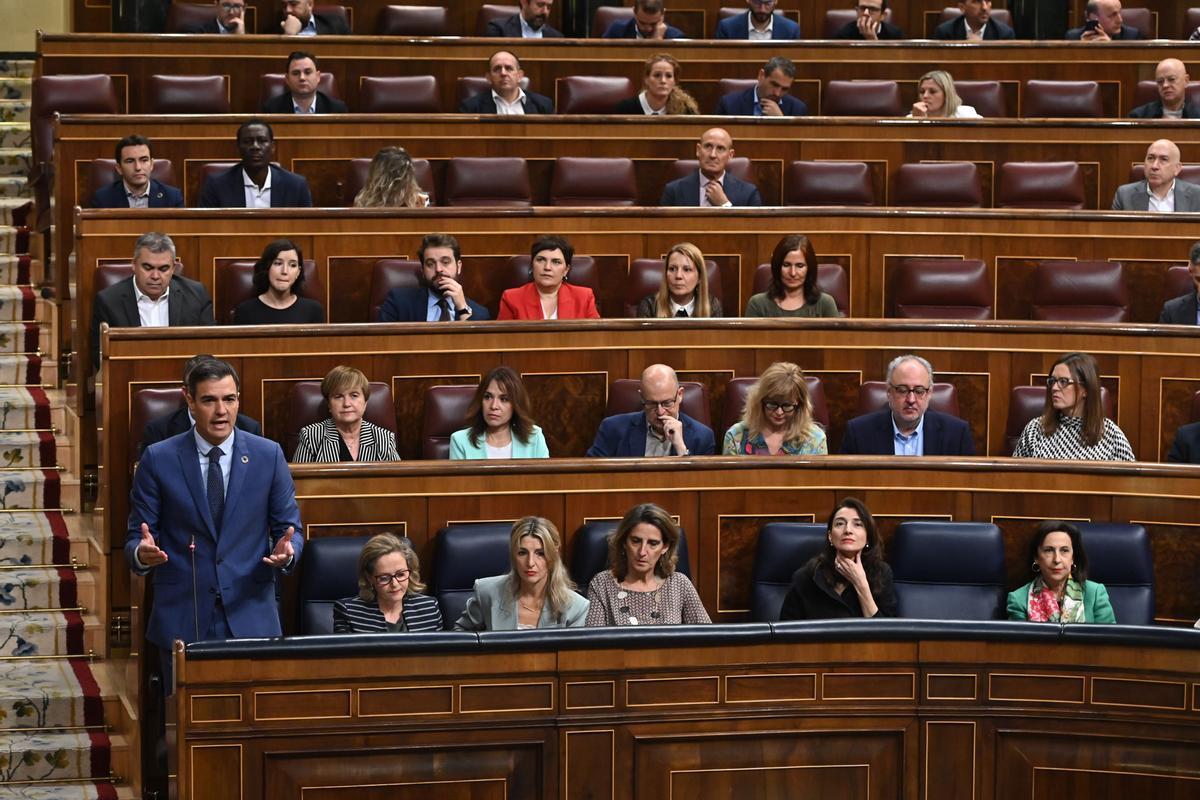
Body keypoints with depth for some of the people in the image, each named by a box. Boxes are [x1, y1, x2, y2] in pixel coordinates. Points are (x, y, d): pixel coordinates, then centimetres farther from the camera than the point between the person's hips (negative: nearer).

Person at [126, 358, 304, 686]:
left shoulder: (268, 455, 3)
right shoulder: (158, 459, 0)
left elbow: (289, 527, 8)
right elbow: (136, 535, 3)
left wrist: (286, 550, -14)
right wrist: (142, 552, -20)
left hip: (250, 618, 1)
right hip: (181, 619, -1)